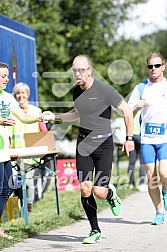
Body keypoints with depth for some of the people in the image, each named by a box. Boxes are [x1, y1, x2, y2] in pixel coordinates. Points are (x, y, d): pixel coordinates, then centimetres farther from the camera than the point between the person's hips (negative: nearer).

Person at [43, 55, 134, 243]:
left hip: (103, 143, -5)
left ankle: (110, 193, 26)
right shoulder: (76, 91, 7)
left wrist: (129, 138, -4)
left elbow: (127, 111, -6)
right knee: (85, 190, -3)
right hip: (83, 143, 5)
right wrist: (55, 117, 16)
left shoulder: (104, 90, -13)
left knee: (99, 192, -13)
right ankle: (95, 231, 12)